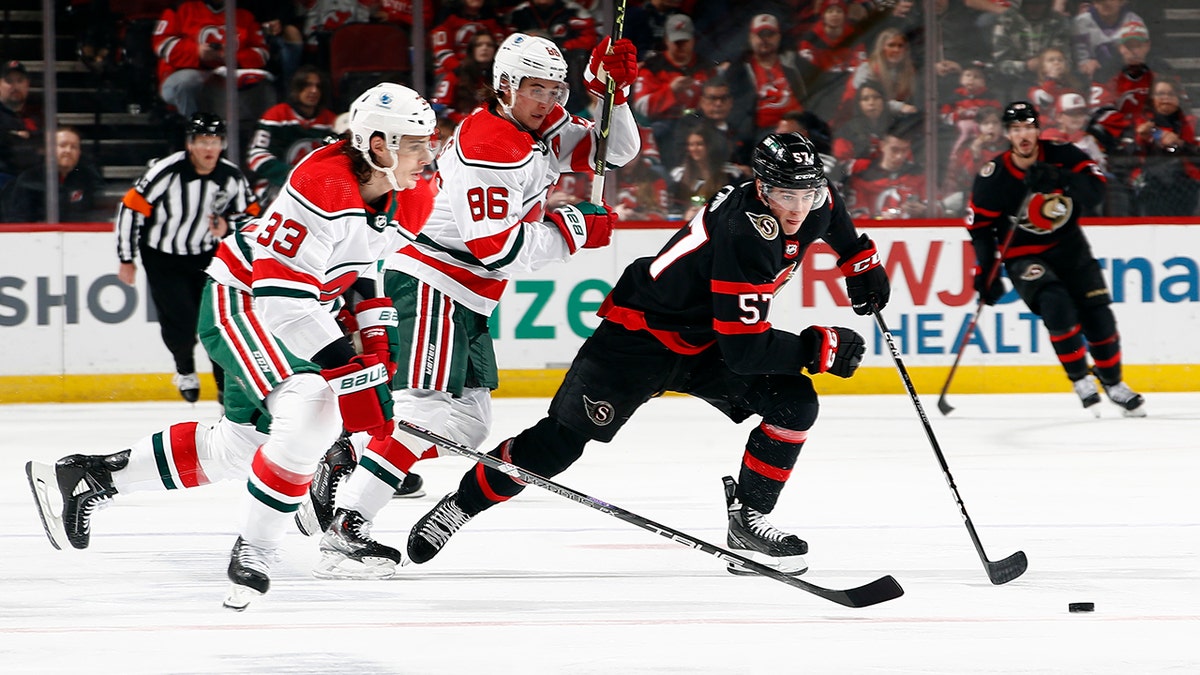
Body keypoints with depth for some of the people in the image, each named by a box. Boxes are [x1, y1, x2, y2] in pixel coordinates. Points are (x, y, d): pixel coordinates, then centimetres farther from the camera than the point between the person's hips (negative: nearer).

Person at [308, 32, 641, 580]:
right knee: (426, 409, -21)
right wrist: (573, 228, -14)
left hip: (465, 298, 10)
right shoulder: (487, 145, -21)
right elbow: (499, 249, -26)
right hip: (431, 283, -10)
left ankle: (336, 484, 14)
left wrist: (610, 92, -3)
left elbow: (616, 151, 13)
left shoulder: (543, 128, 9)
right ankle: (343, 530, -26)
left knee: (467, 422, 11)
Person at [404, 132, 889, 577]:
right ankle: (461, 504, 8)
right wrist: (822, 347, -25)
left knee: (794, 402, -11)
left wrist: (862, 262, 22)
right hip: (642, 333, -8)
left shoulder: (811, 203, -9)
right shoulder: (745, 235, -35)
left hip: (705, 342, 8)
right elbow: (745, 350, -33)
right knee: (562, 439, -9)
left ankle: (747, 520, -1)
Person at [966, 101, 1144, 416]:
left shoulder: (1062, 156, -13)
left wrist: (1059, 179, -40)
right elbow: (980, 226, -6)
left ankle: (1113, 382, 21)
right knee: (1055, 304, -27)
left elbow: (1096, 190, -24)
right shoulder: (993, 177, -15)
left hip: (1068, 246, 3)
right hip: (1024, 256, -3)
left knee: (1097, 313, -3)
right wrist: (985, 270, -13)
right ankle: (1081, 381, -11)